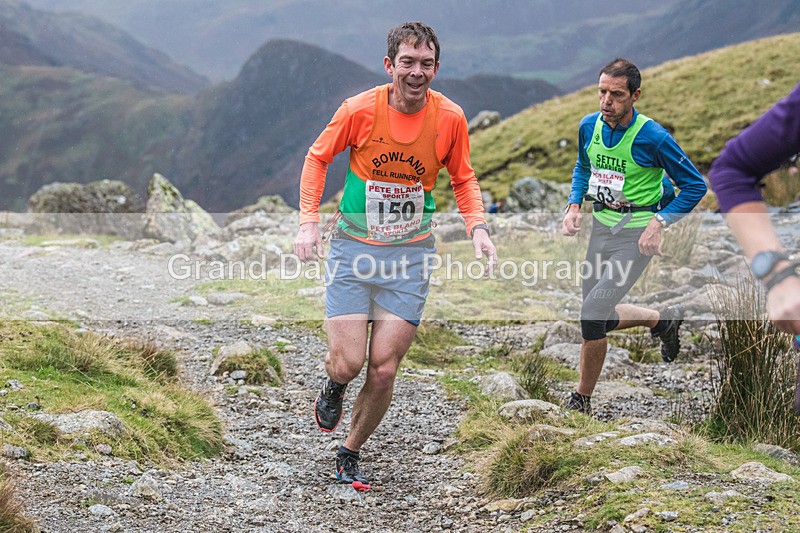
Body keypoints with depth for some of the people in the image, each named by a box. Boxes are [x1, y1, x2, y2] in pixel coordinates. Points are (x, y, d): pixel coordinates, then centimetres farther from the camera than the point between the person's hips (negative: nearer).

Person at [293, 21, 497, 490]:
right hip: (353, 248, -1)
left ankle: (350, 453, 22)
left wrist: (478, 227, -6)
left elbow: (463, 178, 10)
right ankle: (334, 386, 29)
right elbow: (318, 158, 4)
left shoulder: (450, 117, -7)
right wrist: (309, 220, -6)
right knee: (347, 363, -10)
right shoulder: (360, 109, -12)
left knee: (384, 370, -2)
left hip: (411, 256, 1)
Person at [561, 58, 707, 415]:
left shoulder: (652, 137, -19)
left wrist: (659, 223, -19)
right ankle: (664, 320, 40)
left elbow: (695, 186, -9)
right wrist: (574, 205, 3)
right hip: (602, 225, 7)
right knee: (598, 316, 15)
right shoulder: (589, 126, -3)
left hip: (636, 234, -7)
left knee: (592, 315, -14)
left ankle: (581, 401, 3)